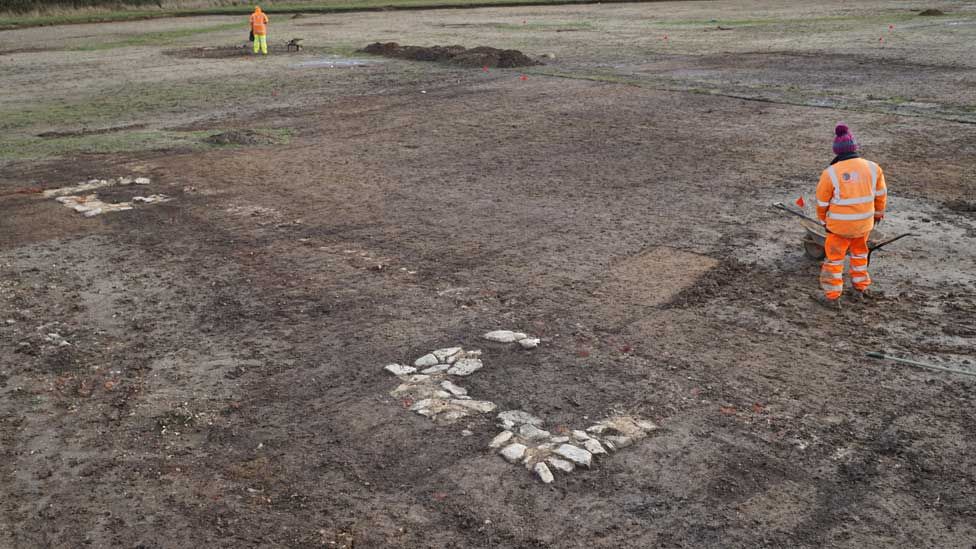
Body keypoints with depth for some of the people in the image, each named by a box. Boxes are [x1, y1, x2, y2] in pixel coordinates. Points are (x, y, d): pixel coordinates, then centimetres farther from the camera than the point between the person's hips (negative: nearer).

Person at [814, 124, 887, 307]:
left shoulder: (830, 173, -18)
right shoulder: (873, 168, -8)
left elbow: (822, 202, -6)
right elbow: (881, 194, 7)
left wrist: (824, 220, 12)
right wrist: (878, 212, 24)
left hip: (839, 225, -3)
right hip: (864, 223, 4)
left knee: (834, 257, 12)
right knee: (859, 252, 26)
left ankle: (832, 296, 16)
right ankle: (860, 287, 37)